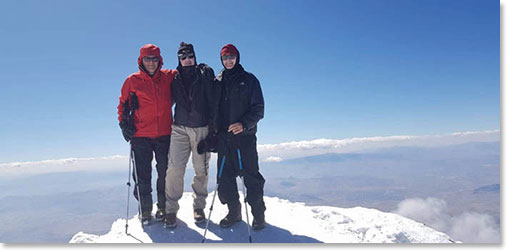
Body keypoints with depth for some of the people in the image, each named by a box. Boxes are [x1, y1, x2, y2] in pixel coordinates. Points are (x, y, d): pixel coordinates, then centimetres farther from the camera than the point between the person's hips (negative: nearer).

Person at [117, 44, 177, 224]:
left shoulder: (169, 77, 5)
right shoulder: (132, 80, 3)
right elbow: (123, 103, 13)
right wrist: (123, 123, 2)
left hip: (164, 134, 1)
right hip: (140, 136, -1)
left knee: (165, 172, 7)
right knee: (142, 175, 2)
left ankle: (163, 207, 23)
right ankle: (145, 210, 17)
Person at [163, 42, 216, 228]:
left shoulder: (205, 74, 4)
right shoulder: (175, 78, 10)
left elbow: (212, 101, 0)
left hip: (202, 128, -1)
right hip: (180, 128, 1)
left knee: (201, 170, 5)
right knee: (175, 168, -7)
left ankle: (199, 207, 21)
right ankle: (171, 209, 6)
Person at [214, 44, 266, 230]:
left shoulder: (249, 80, 4)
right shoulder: (217, 82, 14)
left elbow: (258, 108, -1)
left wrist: (244, 124, -18)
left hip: (244, 136, -3)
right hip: (223, 136, 4)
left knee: (251, 175, -4)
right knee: (225, 176, 5)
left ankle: (258, 214, 11)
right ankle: (234, 211, 21)